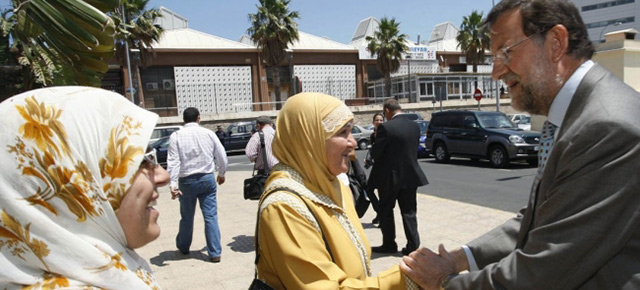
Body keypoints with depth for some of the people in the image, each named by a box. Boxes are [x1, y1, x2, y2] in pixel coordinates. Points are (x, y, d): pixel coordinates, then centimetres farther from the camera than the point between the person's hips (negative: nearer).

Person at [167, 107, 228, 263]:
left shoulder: (176, 136, -3)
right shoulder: (208, 133, 0)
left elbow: (173, 161, -10)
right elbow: (222, 156, 5)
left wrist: (173, 184, -12)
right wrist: (221, 174, 20)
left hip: (187, 181, 0)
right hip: (207, 178, 0)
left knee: (187, 217, 16)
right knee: (211, 216, 3)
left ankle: (183, 247, 36)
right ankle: (215, 253, 4)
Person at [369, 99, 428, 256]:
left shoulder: (385, 127, -17)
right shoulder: (415, 126, 3)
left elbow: (375, 153, -14)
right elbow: (414, 149, 11)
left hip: (389, 176, -5)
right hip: (410, 175, 5)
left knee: (385, 210, 12)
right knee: (409, 212, 12)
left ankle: (389, 244, 20)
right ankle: (413, 245, 14)